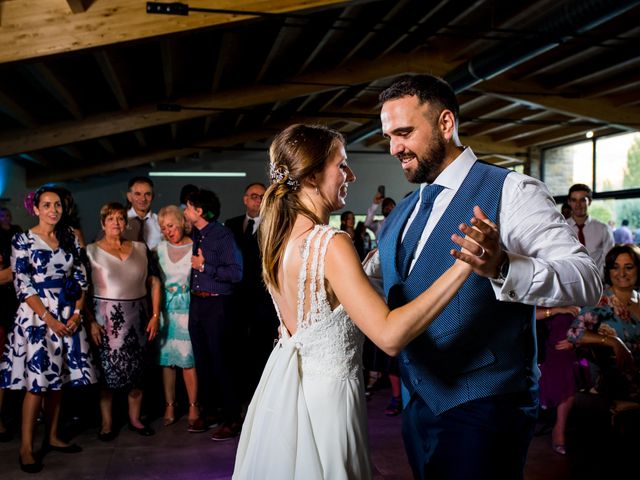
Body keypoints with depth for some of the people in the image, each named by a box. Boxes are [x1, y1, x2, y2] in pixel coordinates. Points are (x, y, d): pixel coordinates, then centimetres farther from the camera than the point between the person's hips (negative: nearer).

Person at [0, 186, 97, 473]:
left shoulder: (70, 239, 9)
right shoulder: (23, 241, -4)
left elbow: (80, 279, 9)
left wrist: (77, 313, -3)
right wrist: (48, 318, -15)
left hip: (68, 318, 5)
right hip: (37, 317, -5)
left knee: (58, 379, 10)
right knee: (36, 381, -6)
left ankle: (52, 437, 21)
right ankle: (26, 448, 2)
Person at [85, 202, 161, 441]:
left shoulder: (141, 249, 7)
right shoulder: (91, 251, 0)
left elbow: (154, 283, 8)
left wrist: (155, 316, 1)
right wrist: (91, 321, -15)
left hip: (137, 318, 3)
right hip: (106, 318, -2)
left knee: (137, 369, 7)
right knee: (107, 370, 0)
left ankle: (134, 419, 22)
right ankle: (106, 424, 14)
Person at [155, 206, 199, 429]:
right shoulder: (160, 248, 7)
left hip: (188, 308, -3)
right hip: (165, 308, 3)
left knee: (188, 360, -2)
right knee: (166, 359, 5)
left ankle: (193, 407, 10)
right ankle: (169, 406, 17)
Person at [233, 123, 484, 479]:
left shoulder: (278, 237, 3)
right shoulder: (331, 244, -24)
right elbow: (389, 336, -31)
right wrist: (463, 265, -32)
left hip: (284, 384, 8)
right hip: (325, 393, -8)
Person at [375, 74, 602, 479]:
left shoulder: (511, 192, -11)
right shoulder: (400, 215, 10)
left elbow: (587, 280, -21)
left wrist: (502, 267, -38)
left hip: (482, 411, -6)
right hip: (417, 407, 7)